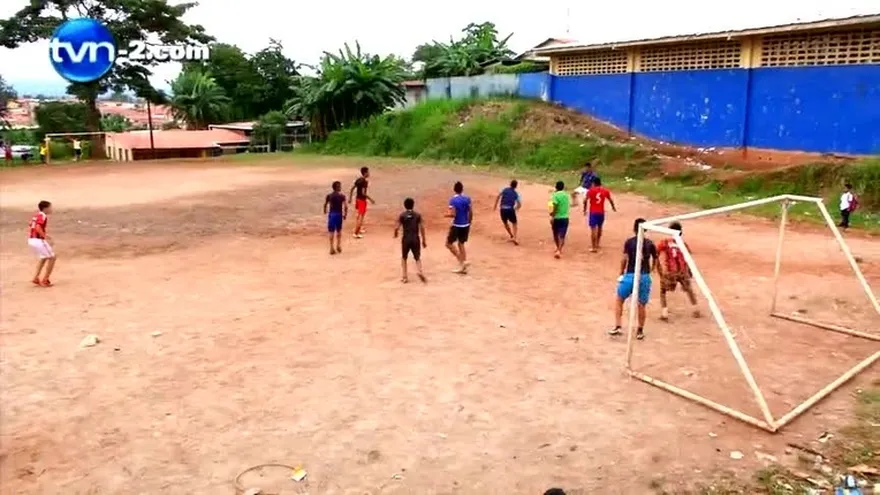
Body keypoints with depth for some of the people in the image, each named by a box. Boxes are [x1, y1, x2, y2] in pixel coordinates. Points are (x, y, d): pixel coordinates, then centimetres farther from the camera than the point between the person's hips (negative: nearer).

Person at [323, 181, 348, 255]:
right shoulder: (342, 196, -8)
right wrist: (345, 214, 1)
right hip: (339, 214, -1)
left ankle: (332, 248, 3)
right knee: (339, 231, 18)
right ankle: (338, 246, 21)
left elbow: (325, 205, 1)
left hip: (331, 214, 1)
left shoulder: (329, 196, -3)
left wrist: (325, 211, 21)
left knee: (331, 232, 4)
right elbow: (346, 206, -13)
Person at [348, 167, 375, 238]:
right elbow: (363, 193, -26)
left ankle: (359, 228, 41)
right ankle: (355, 233, -4)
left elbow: (352, 189, 9)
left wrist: (350, 198, 17)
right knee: (361, 216, -3)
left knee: (359, 214, 26)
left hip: (357, 198, 9)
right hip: (362, 200, -9)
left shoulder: (358, 179, 5)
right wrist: (370, 199, -18)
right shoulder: (365, 182, -20)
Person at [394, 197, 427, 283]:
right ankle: (420, 272, -16)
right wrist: (424, 240, 5)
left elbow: (396, 228, -6)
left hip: (406, 239, 0)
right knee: (417, 258, 11)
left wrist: (395, 234, 16)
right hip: (415, 239, 0)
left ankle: (404, 276, 14)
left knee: (404, 258, 19)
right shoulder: (417, 215, 2)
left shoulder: (402, 215, -1)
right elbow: (422, 228, -2)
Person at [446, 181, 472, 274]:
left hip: (457, 225, -6)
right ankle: (463, 267, 19)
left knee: (449, 243, 8)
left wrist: (447, 215, 1)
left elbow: (453, 214, -20)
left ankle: (462, 261, -4)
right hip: (465, 225, 6)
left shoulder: (453, 200, -14)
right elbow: (471, 213, 5)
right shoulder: (467, 199, 2)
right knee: (461, 244, 19)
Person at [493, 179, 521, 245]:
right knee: (514, 223, 13)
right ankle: (515, 237, -5)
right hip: (510, 209, -1)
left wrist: (495, 205, 2)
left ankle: (512, 236, 32)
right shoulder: (516, 193, 11)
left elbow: (498, 196, -3)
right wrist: (516, 209, 26)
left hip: (503, 209, 1)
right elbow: (519, 204, 7)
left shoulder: (504, 190, 11)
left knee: (505, 223, 22)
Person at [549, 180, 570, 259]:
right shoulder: (566, 195, 7)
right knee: (562, 236, -1)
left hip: (556, 218, -3)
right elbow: (569, 206, 16)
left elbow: (554, 206, -20)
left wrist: (552, 216, -17)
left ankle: (558, 249, 35)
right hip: (565, 218, 3)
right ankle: (559, 250, -18)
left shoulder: (555, 195, -9)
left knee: (555, 234, 18)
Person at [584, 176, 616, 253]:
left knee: (593, 229, -6)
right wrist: (613, 207, 34)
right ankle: (597, 244, 38)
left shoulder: (591, 190, -6)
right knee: (599, 228, 22)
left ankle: (594, 247, -10)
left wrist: (585, 209, 1)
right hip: (601, 212, 4)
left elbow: (585, 201, -13)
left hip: (593, 212, -4)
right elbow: (610, 200, 16)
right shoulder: (605, 191, 4)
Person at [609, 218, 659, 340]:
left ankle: (617, 326, 9)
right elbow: (656, 261, 11)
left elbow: (625, 259, -8)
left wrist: (621, 272, 3)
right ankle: (640, 331, 16)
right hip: (645, 276, 2)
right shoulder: (650, 243, 7)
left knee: (619, 300, 15)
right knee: (641, 304, 10)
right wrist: (661, 274, 28)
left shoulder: (629, 242, 0)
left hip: (630, 275, -2)